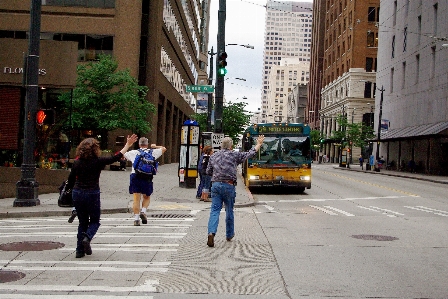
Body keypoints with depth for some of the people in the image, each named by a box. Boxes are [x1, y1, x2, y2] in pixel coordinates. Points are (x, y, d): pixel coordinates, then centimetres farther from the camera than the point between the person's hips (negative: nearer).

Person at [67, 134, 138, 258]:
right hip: (92, 193, -3)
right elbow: (116, 157, -2)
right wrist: (128, 144, 6)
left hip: (77, 193, 3)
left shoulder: (77, 162, 0)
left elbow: (70, 181, 4)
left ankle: (80, 250, 11)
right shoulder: (98, 161, -9)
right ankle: (87, 238, -14)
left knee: (82, 222, 15)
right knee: (94, 221, 15)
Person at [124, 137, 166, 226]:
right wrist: (155, 146, 38)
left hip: (135, 175, 0)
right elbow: (164, 149, 23)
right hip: (147, 176, 0)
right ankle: (143, 211, -5)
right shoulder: (152, 152, 10)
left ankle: (136, 218, -4)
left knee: (136, 199, 1)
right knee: (146, 197, 17)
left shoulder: (133, 153, 10)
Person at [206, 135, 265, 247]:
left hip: (215, 184, 2)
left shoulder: (213, 156, 11)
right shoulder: (234, 155, 1)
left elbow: (208, 172, 14)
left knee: (215, 210, -2)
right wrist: (258, 144, 22)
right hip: (228, 185, -2)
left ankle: (211, 233, -23)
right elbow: (250, 154, 9)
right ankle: (229, 235, 28)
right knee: (229, 210, 14)